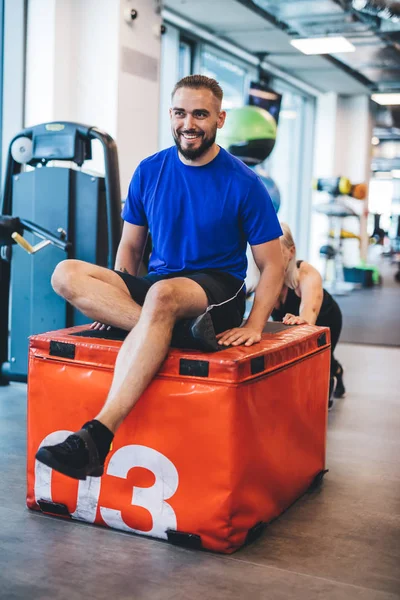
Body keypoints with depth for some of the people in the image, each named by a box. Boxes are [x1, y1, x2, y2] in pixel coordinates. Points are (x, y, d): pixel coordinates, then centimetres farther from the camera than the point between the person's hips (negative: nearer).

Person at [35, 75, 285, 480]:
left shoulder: (243, 184, -4)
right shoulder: (149, 171, 7)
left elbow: (272, 265, -2)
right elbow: (130, 246, 15)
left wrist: (254, 326, -15)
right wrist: (116, 296, -1)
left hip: (218, 291, -4)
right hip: (154, 289, 5)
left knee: (162, 295, -41)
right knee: (67, 274, -19)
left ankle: (97, 435, -44)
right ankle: (183, 329, -29)